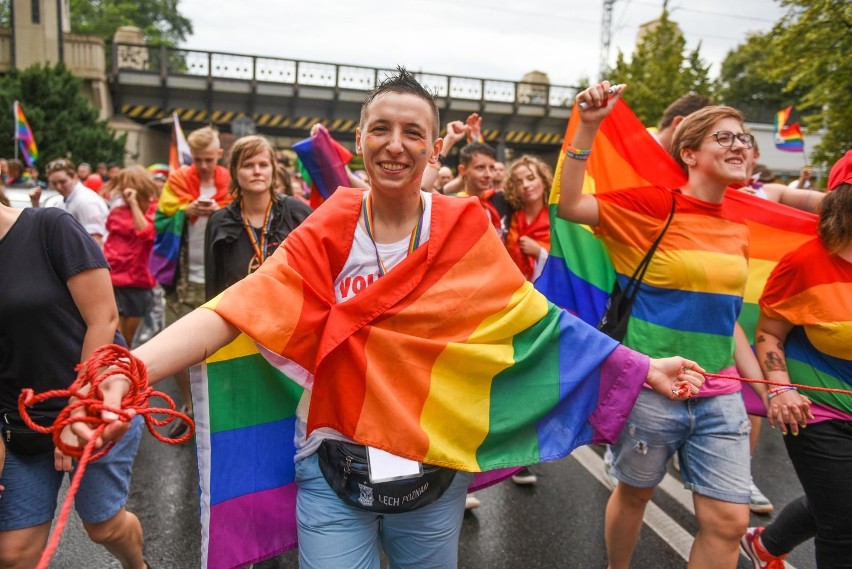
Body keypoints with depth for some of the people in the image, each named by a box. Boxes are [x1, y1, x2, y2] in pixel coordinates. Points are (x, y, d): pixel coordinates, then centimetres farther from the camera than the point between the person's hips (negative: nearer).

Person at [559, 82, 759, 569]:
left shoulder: (739, 228, 7)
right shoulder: (655, 206, -10)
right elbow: (569, 205, -18)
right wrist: (589, 127, -25)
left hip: (720, 396, 5)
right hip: (649, 388, -5)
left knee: (729, 520, 5)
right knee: (634, 493, 15)